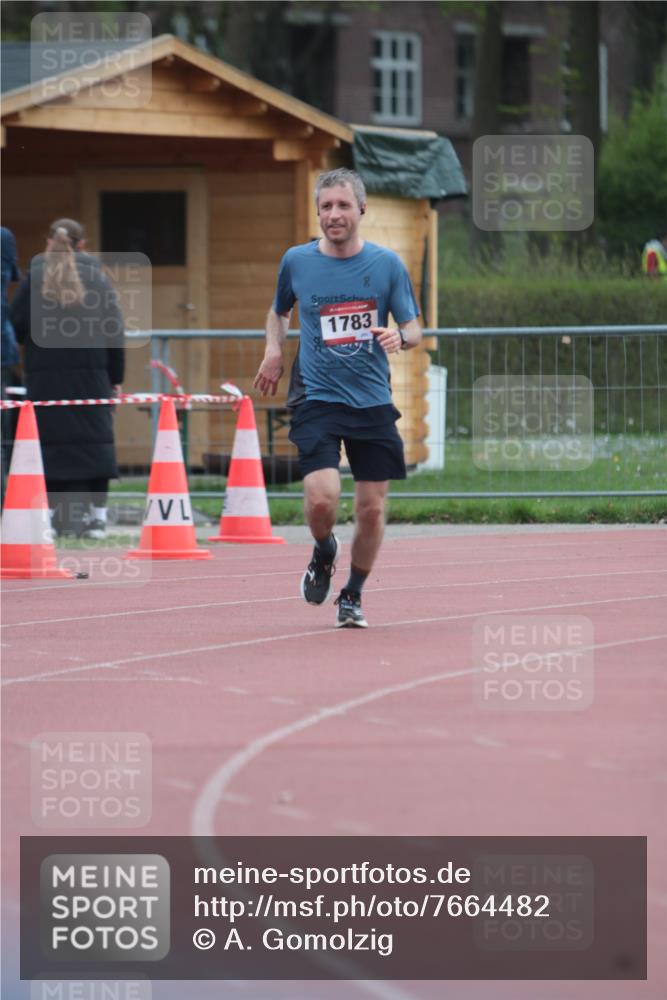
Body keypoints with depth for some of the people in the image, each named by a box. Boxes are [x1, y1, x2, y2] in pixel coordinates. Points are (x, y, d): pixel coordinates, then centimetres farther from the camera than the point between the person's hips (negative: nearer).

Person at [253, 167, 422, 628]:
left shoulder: (387, 263, 0)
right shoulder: (297, 261, 2)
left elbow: (414, 328, 3)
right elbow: (279, 311, 22)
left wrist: (400, 337, -20)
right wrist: (274, 351, 4)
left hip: (373, 401, 1)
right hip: (317, 398, -1)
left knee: (372, 507, 3)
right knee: (322, 496, -19)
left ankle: (353, 595, 25)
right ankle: (324, 552, 15)